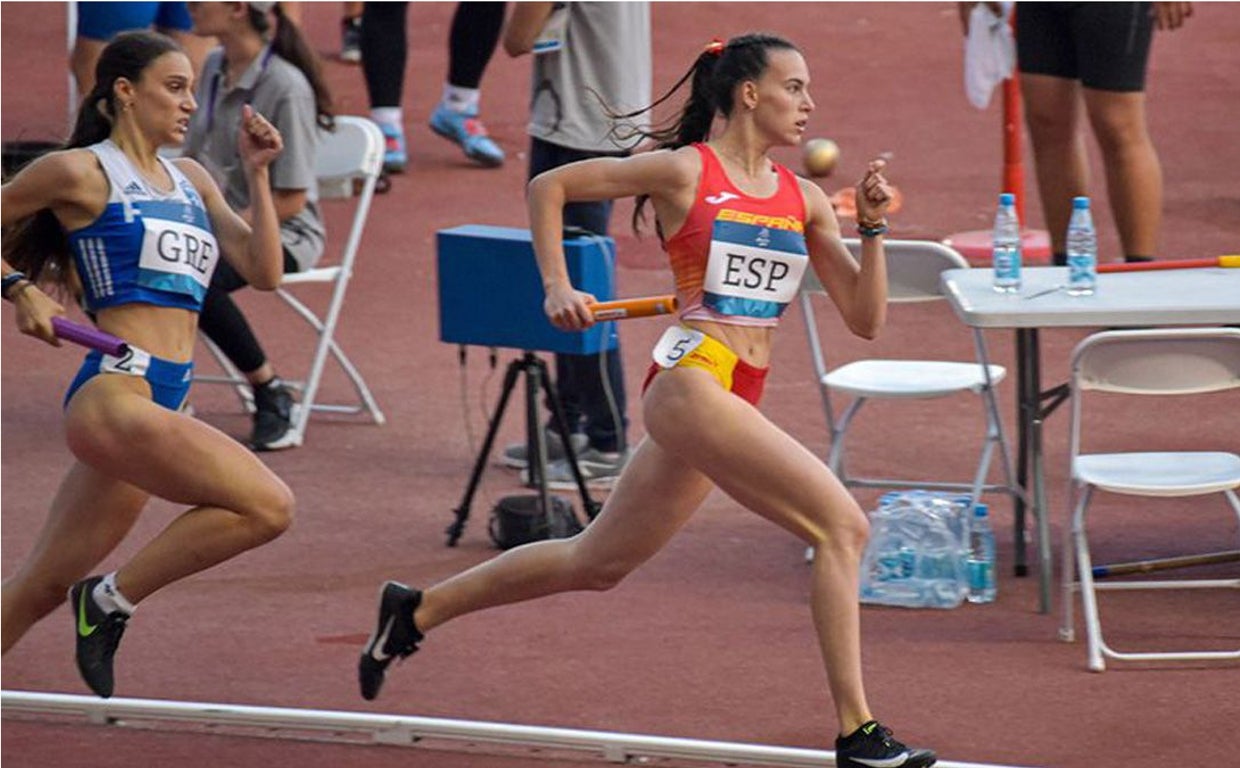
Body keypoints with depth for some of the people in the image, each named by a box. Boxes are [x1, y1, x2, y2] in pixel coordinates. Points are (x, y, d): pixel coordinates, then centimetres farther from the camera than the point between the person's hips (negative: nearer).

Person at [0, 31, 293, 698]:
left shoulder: (190, 180, 19)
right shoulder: (81, 172, -1)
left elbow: (263, 270, 14)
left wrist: (256, 172, 8)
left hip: (163, 404, 8)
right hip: (113, 394, -8)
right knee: (268, 506, -21)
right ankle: (113, 598, -8)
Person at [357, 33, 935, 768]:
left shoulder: (803, 199, 13)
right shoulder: (685, 171, -3)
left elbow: (865, 319, 11)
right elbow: (549, 186, 5)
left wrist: (872, 229, -1)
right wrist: (556, 287, -2)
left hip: (738, 401, 8)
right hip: (692, 381, -8)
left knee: (596, 562, 18)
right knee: (842, 524, -18)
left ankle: (417, 609, 33)